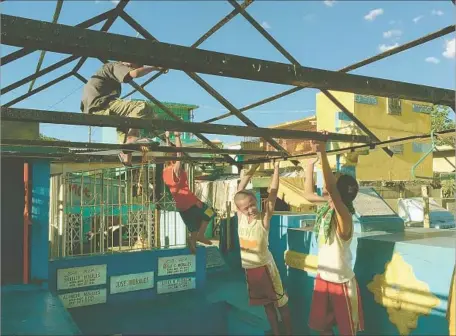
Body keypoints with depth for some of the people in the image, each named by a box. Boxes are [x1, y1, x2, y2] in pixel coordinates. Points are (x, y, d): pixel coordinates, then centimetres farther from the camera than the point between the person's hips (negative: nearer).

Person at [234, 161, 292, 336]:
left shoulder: (264, 218, -16)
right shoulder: (240, 217, -8)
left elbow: (272, 194, -22)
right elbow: (240, 189, -11)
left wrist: (276, 168, -25)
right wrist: (253, 168, -15)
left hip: (264, 266, -4)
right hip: (246, 269, 4)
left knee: (280, 301, 11)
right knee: (267, 303, 19)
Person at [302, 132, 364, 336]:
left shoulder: (343, 216, -24)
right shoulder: (326, 209, -2)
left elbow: (331, 187, -41)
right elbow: (308, 195, 13)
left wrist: (322, 153, -48)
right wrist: (310, 165, 9)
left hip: (342, 283, -7)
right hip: (322, 279, 7)